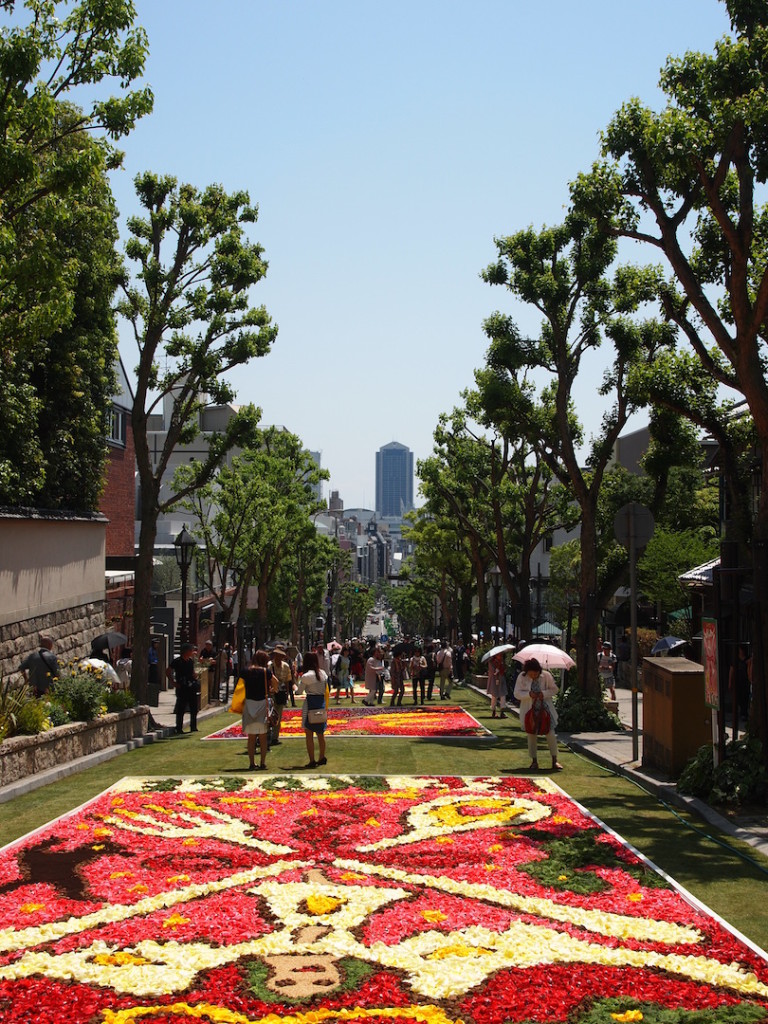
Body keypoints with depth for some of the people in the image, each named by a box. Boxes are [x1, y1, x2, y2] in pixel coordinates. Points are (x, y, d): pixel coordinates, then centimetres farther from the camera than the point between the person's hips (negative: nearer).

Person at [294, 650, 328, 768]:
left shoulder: (306, 676, -14)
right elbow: (325, 690, 10)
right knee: (320, 733, 18)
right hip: (321, 703, 6)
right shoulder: (323, 673, 4)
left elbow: (299, 691, -4)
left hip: (310, 703, -6)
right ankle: (322, 758, 27)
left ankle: (312, 761, 0)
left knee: (309, 734, 1)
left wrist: (295, 686, 16)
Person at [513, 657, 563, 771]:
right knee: (531, 735, 6)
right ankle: (534, 761, 18)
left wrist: (544, 693, -17)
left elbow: (554, 689, 1)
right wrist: (529, 694, -23)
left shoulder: (546, 676, -8)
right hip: (529, 710, 0)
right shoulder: (522, 677, -7)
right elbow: (517, 693, -5)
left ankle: (555, 760, 9)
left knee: (550, 733, -3)